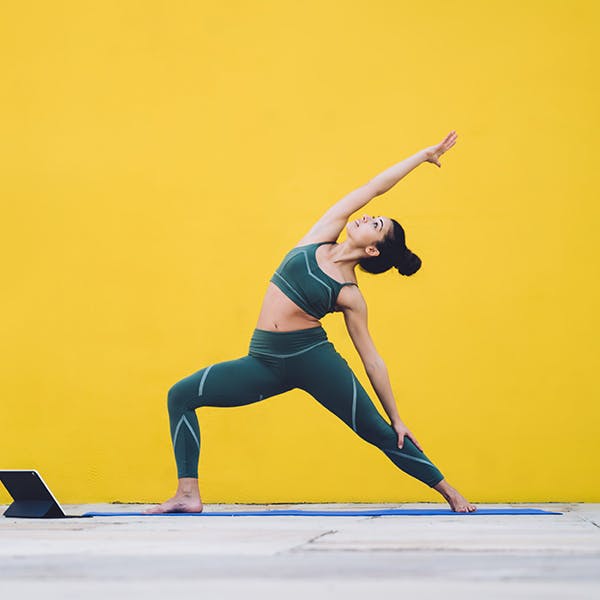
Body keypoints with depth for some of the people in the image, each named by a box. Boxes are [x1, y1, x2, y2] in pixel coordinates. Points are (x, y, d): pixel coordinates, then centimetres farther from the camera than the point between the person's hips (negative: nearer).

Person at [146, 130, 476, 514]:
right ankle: (189, 494, -7)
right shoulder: (322, 237, 6)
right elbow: (374, 188, 5)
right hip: (266, 361, 5)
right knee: (182, 395, -6)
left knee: (380, 432, -6)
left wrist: (397, 419, 1)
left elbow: (372, 360, 2)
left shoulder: (350, 296, -4)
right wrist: (422, 155, 13)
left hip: (312, 357, -5)